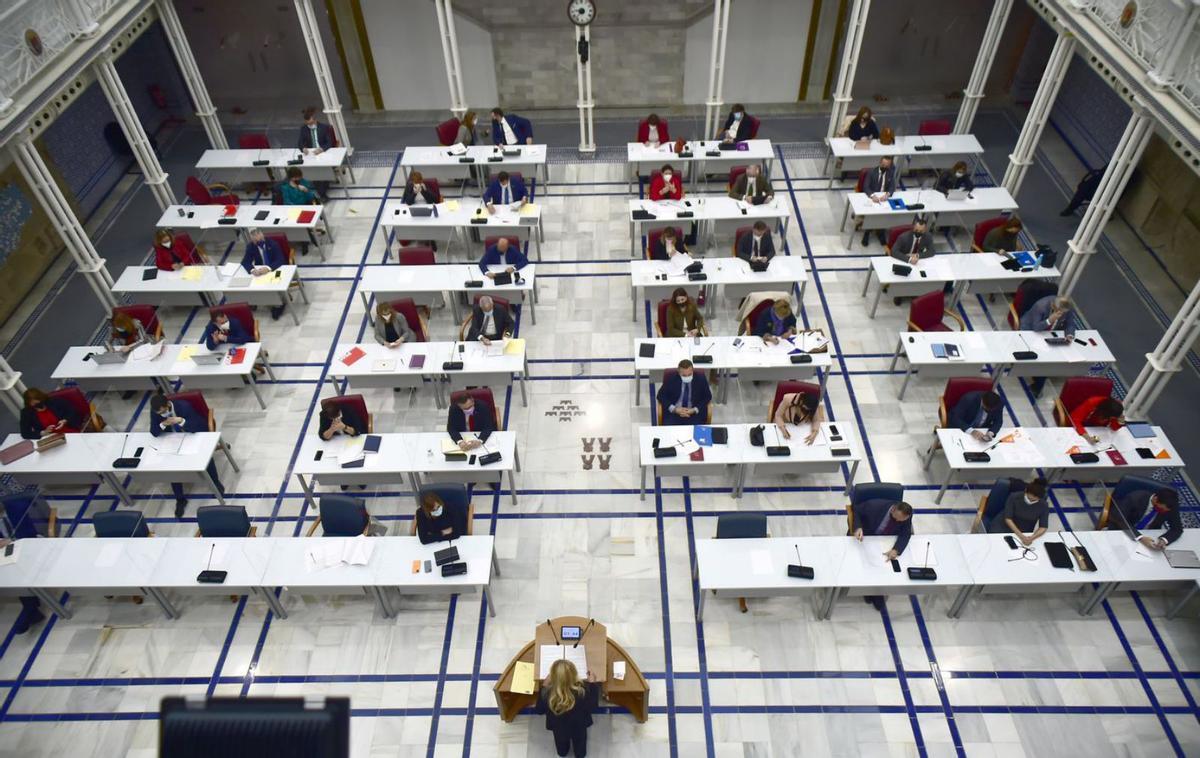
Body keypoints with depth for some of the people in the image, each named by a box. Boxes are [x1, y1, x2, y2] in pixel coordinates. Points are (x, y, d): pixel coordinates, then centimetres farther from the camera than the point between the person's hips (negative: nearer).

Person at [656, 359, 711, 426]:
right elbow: (661, 396, 0)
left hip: (695, 413, 0)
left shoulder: (701, 379, -4)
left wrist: (695, 410, -13)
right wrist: (674, 409, -14)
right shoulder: (670, 378, -5)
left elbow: (707, 397, 2)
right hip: (673, 412, 0)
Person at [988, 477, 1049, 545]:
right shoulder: (1014, 497, -20)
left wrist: (1032, 538, -35)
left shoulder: (1044, 505, -16)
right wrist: (1021, 536, -32)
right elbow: (1008, 519, -19)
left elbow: (1043, 527, -14)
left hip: (1024, 532, 1)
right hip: (1004, 525, -1)